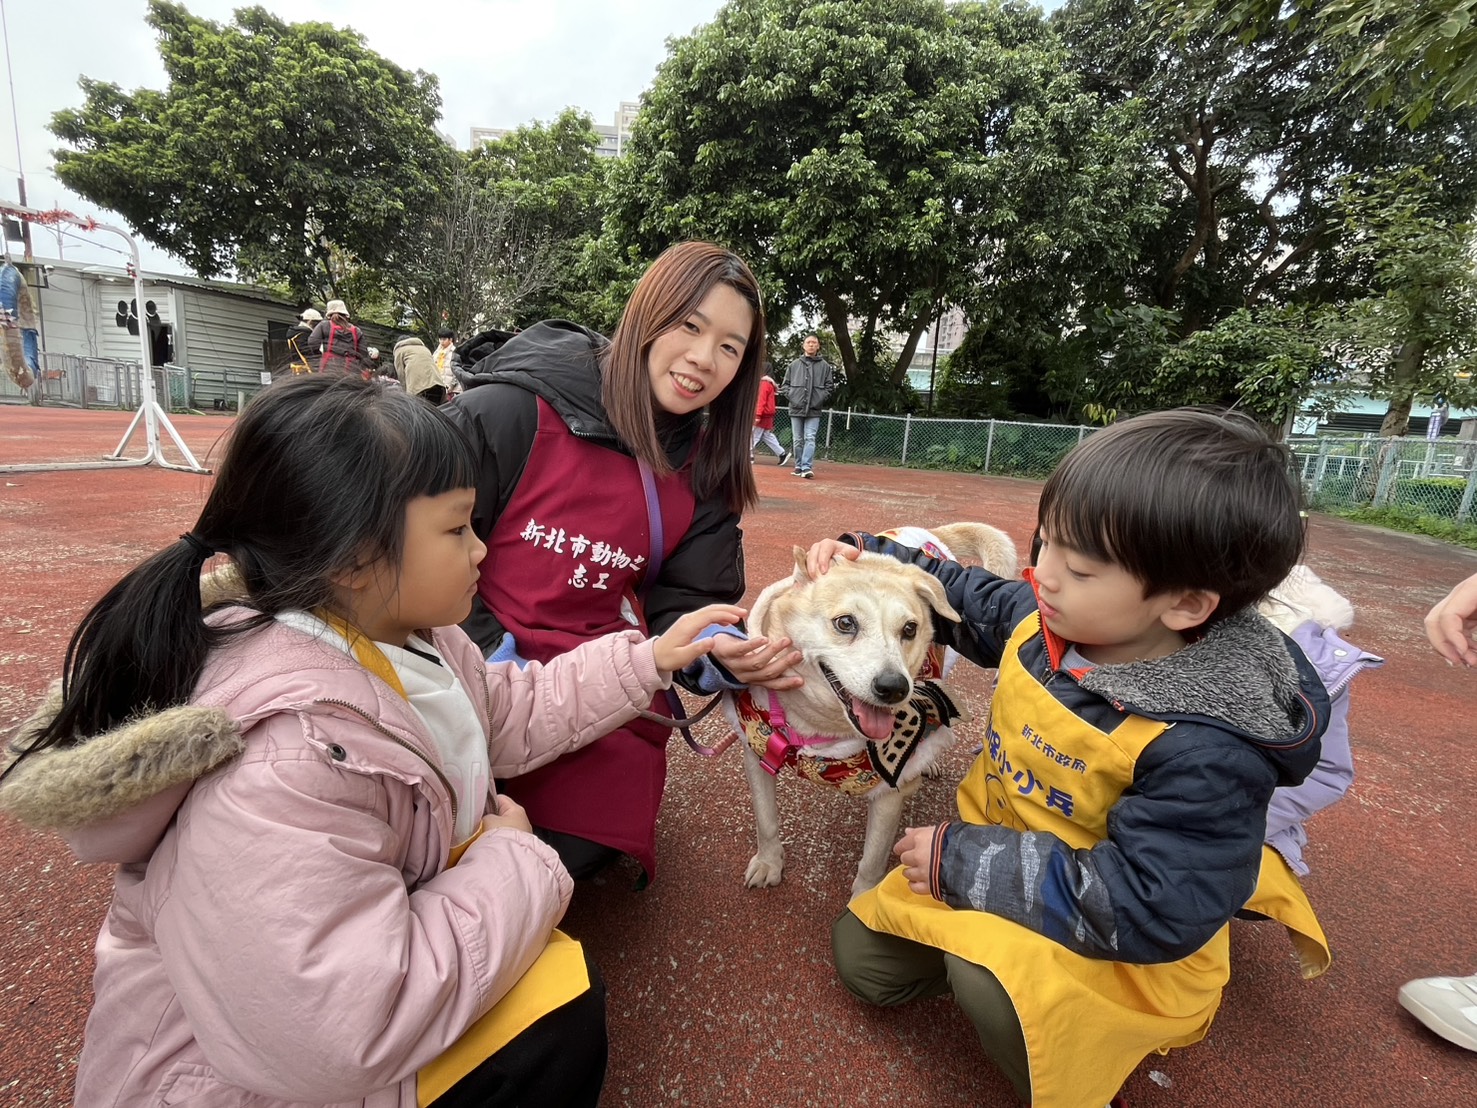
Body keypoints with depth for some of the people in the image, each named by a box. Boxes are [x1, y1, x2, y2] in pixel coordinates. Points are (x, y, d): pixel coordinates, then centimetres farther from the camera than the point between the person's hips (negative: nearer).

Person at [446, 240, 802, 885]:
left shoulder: (703, 468, 0)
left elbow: (688, 599, 1)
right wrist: (493, 656, -17)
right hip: (473, 670, -3)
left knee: (581, 847, -2)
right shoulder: (515, 410, -17)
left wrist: (718, 652, -21)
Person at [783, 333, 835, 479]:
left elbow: (829, 385, 6)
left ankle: (806, 468, -14)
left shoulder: (825, 366, 4)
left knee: (810, 439, -11)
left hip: (814, 410, -2)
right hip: (796, 408, 2)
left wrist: (820, 399, -5)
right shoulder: (794, 364, 8)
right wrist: (791, 396, -2)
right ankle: (798, 467, 17)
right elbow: (786, 383, 12)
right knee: (797, 440, 7)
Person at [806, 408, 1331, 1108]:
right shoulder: (1044, 616, -14)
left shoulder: (1205, 750, -33)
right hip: (999, 858, 6)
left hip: (1122, 944, -5)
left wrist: (966, 861, -28)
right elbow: (970, 601, 7)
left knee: (990, 975, -34)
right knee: (861, 954, 6)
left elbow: (1146, 910, -33)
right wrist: (868, 559, 0)